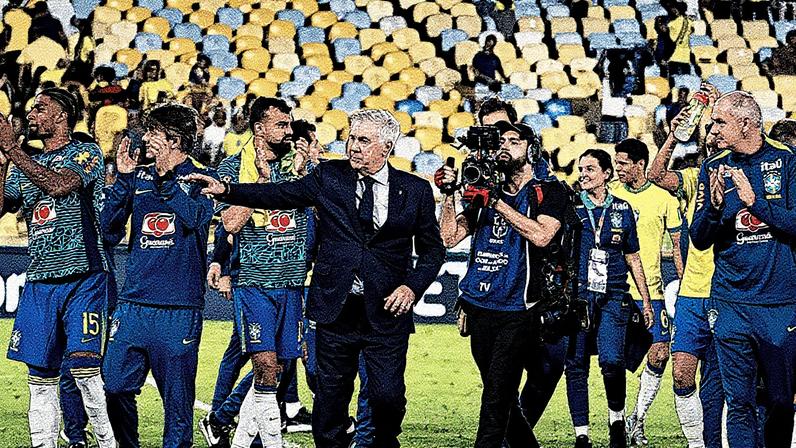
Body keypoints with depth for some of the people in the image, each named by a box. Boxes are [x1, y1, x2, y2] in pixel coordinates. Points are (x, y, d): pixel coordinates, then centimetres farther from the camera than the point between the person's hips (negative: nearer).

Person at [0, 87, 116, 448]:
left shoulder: (86, 153, 0)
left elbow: (59, 185, -20)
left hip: (83, 278, -6)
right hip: (39, 281, 6)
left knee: (84, 365, -16)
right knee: (40, 375, 2)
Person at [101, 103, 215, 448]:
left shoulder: (199, 178, 2)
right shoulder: (140, 177, 13)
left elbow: (197, 219, -16)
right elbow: (109, 224, 5)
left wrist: (167, 175, -17)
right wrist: (124, 177, -4)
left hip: (179, 306, -4)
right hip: (134, 301, 4)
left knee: (177, 396, -1)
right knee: (115, 387, 1)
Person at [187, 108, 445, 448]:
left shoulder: (416, 191, 2)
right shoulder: (329, 177, 4)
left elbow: (433, 249, 9)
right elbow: (279, 194, 1)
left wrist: (413, 286, -6)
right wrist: (226, 190, -10)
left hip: (386, 310, -1)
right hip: (336, 308, 1)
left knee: (388, 396, -5)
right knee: (331, 396, 7)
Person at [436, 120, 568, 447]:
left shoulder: (548, 192, 2)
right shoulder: (486, 193, 16)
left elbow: (541, 236, -17)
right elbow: (449, 238, 12)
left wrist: (496, 203, -16)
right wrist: (449, 195, 1)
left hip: (516, 310, -5)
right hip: (478, 307, 5)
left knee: (496, 396, -10)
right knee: (496, 391, 9)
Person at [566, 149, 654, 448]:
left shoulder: (622, 210, 10)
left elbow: (633, 258, 16)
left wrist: (646, 301, 15)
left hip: (613, 297, 0)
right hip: (577, 295, 0)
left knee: (612, 361, -17)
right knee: (576, 365, -1)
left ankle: (616, 417, 7)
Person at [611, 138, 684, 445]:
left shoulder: (663, 198, 2)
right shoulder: (610, 196, 5)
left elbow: (678, 245, 6)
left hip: (650, 290, -1)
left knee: (659, 355, -7)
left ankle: (637, 420, 7)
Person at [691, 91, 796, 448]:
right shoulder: (713, 168, 7)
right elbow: (699, 239, 6)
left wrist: (755, 202, -18)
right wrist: (714, 206, -13)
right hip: (731, 302, 2)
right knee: (739, 403, 0)